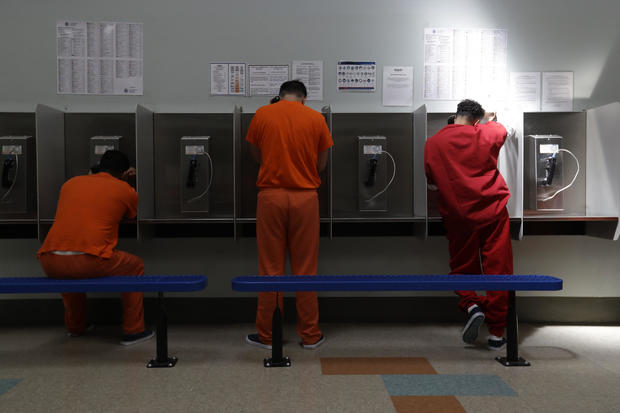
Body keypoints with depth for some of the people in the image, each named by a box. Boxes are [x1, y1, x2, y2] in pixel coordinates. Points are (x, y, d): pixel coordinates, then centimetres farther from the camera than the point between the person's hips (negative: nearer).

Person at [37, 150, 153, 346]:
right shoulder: (125, 190, 9)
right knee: (135, 266, 22)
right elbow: (131, 216, 29)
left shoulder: (70, 183, 20)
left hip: (51, 263, 5)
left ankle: (75, 327, 49)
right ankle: (133, 331, 23)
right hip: (90, 262, -5)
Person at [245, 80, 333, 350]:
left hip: (271, 195, 0)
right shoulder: (316, 118, 2)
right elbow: (321, 164, 5)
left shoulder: (262, 115, 3)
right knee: (305, 269, 7)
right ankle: (310, 335, 17)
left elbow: (256, 155, 10)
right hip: (305, 198, 0)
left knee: (270, 269, 7)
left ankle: (267, 335, 16)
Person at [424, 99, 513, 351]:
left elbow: (429, 182, 9)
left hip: (457, 215, 0)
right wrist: (489, 120, 45)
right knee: (497, 269, 5)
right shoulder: (486, 134, 0)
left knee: (462, 268, 16)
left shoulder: (432, 144, -2)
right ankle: (496, 333, 8)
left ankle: (471, 305, -9)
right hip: (493, 212, 0)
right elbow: (501, 131, 25)